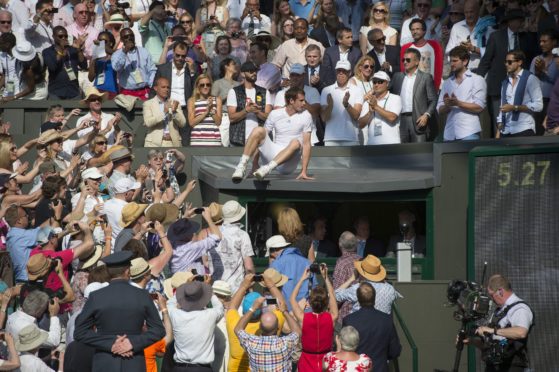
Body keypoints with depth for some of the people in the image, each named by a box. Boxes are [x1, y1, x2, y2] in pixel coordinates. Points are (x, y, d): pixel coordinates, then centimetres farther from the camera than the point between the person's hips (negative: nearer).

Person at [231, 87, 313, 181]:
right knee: (258, 130, -20)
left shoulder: (306, 116, 0)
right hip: (272, 155, 2)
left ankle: (267, 168, -47)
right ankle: (241, 167, -29)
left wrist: (304, 171, -14)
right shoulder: (275, 114, 5)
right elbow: (260, 138, 7)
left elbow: (306, 144, -6)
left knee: (295, 143, -34)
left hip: (288, 165, -2)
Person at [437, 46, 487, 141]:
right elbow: (440, 110, 15)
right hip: (449, 134, 4)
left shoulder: (477, 80, 4)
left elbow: (479, 107, -5)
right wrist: (447, 105, -8)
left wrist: (458, 103, -14)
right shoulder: (447, 82, 18)